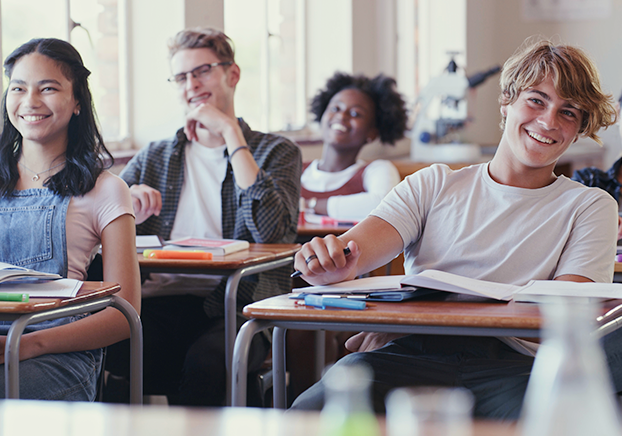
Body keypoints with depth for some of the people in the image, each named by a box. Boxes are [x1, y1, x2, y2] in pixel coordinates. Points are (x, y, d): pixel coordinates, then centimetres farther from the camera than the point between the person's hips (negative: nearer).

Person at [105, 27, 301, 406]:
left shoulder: (276, 152, 13)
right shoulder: (153, 158, 24)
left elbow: (269, 231, -9)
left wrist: (231, 132, -4)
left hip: (237, 305, -2)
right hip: (160, 301, 2)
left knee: (205, 361, -37)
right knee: (115, 354, -33)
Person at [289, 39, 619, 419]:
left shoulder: (589, 206, 18)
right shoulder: (435, 185, 22)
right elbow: (361, 245, 5)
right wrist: (333, 263, -24)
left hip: (509, 362, -1)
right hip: (414, 354, 2)